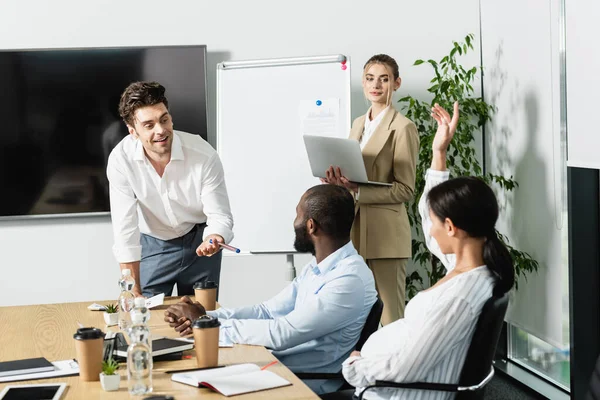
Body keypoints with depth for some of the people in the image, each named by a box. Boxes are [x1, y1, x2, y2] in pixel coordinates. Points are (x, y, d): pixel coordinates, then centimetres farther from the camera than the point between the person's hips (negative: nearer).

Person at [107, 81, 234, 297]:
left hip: (199, 241, 0)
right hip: (152, 244, 1)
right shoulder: (120, 159, -24)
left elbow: (220, 216, -20)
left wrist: (214, 239, -44)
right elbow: (125, 229, -22)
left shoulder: (204, 155, -27)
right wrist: (134, 292, -22)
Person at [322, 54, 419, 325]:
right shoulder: (358, 124, 16)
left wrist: (357, 192, -21)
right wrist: (339, 180, -1)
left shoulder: (403, 128, -7)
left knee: (389, 317, -3)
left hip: (385, 232, -7)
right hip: (356, 231, 7)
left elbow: (405, 189, -11)